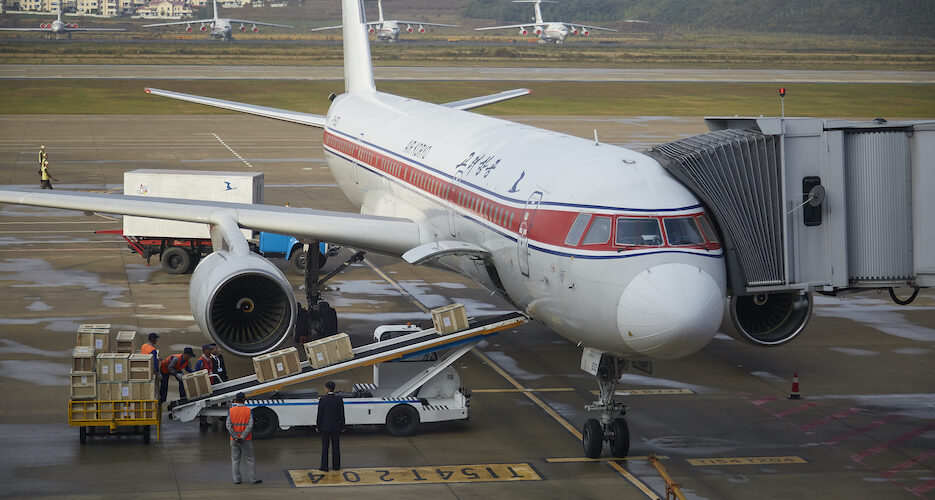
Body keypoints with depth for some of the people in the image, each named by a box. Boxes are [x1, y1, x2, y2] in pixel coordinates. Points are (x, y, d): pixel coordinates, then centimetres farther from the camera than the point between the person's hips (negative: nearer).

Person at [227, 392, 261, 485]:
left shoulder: (231, 411, -3)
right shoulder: (249, 411, -5)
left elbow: (229, 425, -10)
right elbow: (250, 426, -13)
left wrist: (235, 437, -12)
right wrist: (242, 437, -14)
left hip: (234, 440, 1)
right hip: (246, 440, -1)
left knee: (235, 460, 10)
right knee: (249, 460, 6)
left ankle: (237, 479, 12)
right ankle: (252, 479, 7)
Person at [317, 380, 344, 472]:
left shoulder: (322, 399, -13)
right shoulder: (339, 399, -9)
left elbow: (320, 414, -9)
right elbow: (341, 414, -5)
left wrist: (318, 426, 1)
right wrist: (342, 426, 6)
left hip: (325, 427, -1)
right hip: (336, 427, 1)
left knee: (325, 447, 5)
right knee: (336, 446, 11)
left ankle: (324, 467, 5)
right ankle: (336, 466, 17)